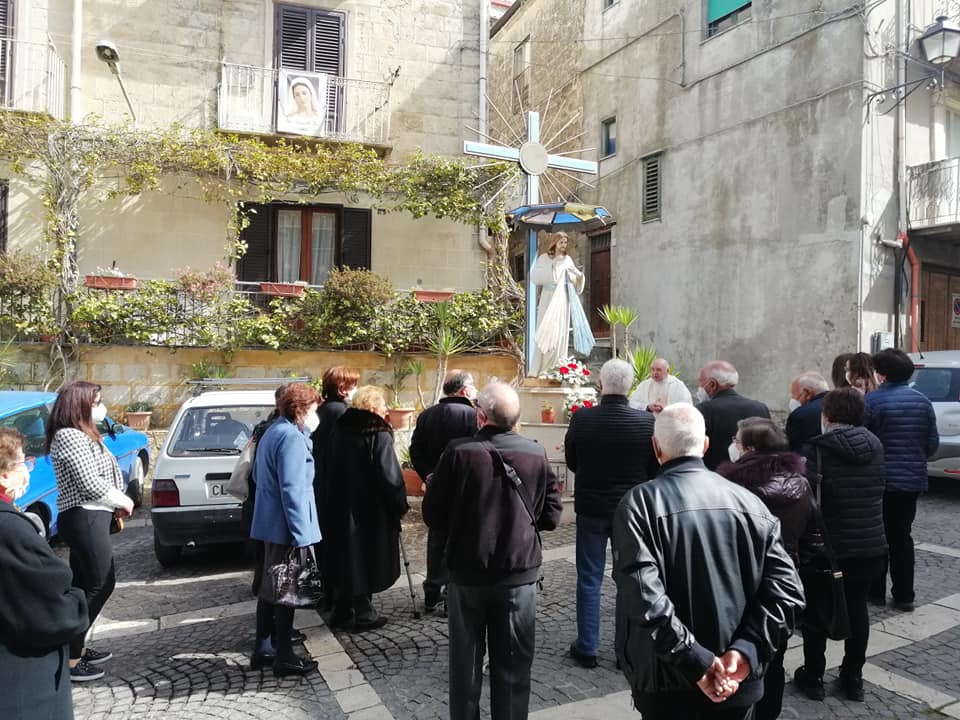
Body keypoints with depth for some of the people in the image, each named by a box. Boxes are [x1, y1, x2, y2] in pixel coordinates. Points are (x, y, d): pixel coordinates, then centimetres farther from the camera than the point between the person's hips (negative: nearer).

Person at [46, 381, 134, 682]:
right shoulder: (70, 436, -17)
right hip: (84, 519, -10)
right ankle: (69, 659, 2)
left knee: (83, 585, 16)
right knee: (100, 584, -5)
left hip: (86, 518, 10)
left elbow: (100, 474, 19)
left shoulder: (81, 434, 16)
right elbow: (90, 484, -21)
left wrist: (117, 504, 5)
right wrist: (123, 501, -7)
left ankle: (75, 648, 26)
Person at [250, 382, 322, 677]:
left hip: (271, 523, 10)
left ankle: (263, 650, 27)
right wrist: (300, 534, -23)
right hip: (286, 526, -10)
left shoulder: (273, 432, 13)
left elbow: (259, 476, 23)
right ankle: (284, 658, 11)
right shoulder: (292, 437, -19)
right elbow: (291, 489, -24)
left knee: (271, 588, 17)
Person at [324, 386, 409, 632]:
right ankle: (362, 615, 16)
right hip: (371, 511, -6)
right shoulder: (379, 436, -16)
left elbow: (327, 469, 12)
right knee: (366, 559, 6)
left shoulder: (339, 430, 4)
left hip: (341, 507, 6)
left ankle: (342, 612, 27)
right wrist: (400, 505, -6)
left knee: (345, 559, 17)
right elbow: (390, 476, -19)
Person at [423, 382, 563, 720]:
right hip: (519, 573, 1)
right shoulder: (537, 455, -9)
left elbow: (433, 515, -9)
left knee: (465, 660, 18)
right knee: (513, 665, 14)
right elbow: (551, 515, -2)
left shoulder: (458, 452, -15)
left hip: (467, 572, 0)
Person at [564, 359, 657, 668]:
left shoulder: (582, 418, -14)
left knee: (589, 581, 12)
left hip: (591, 508, 0)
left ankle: (587, 648, 20)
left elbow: (571, 462, 0)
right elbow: (654, 469, -1)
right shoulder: (647, 421, -13)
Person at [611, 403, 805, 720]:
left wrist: (695, 661, -20)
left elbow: (644, 596, -25)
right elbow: (786, 586, -8)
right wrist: (746, 651, -12)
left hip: (669, 682, -3)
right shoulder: (746, 501, -2)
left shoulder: (639, 503, -13)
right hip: (738, 682, 3)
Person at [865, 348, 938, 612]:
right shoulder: (922, 401, 3)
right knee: (902, 536, 13)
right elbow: (933, 443, 7)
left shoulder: (871, 401, -16)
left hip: (880, 480, -5)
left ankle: (876, 592, 16)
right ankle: (904, 595, 17)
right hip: (913, 480, 5)